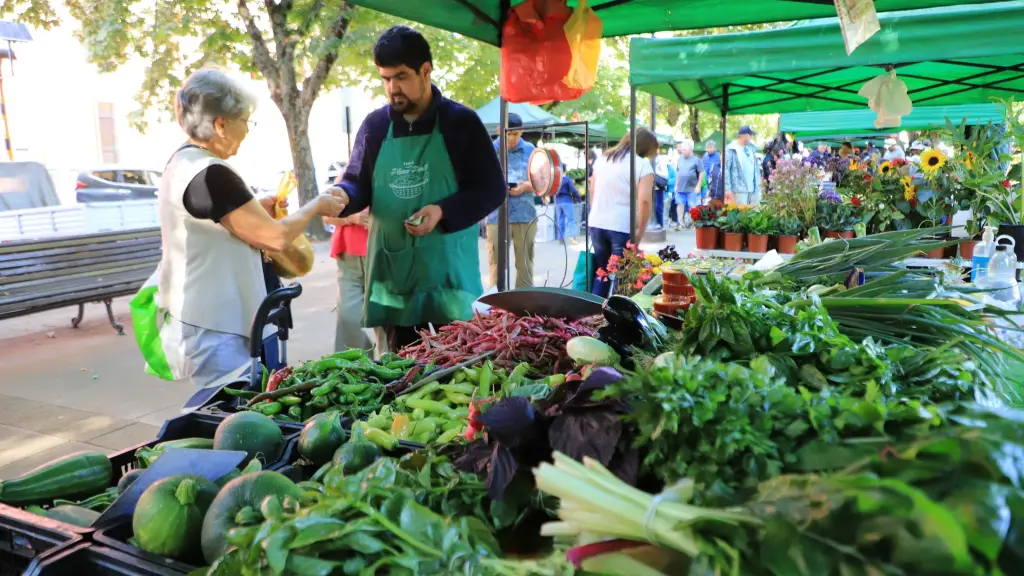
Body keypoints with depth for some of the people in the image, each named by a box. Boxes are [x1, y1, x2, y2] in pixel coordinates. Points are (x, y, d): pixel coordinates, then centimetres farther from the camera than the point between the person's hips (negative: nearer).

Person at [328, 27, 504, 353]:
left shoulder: (462, 122, -3)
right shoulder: (374, 125, 7)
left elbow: (493, 189, -4)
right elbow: (358, 183, 12)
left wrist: (443, 211, -18)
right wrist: (343, 195, -13)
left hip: (446, 274, -3)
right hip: (391, 275, 3)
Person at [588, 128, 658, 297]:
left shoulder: (602, 159, 14)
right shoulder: (643, 165, -4)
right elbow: (644, 200, -14)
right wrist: (640, 232, -7)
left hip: (596, 224, 5)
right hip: (623, 227, -5)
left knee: (601, 272, 17)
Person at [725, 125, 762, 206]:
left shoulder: (751, 148, 14)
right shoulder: (732, 150, -7)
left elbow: (756, 167, 19)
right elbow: (725, 169, -10)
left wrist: (758, 185, 14)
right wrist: (727, 189, -14)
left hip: (754, 189, 6)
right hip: (739, 190, -6)